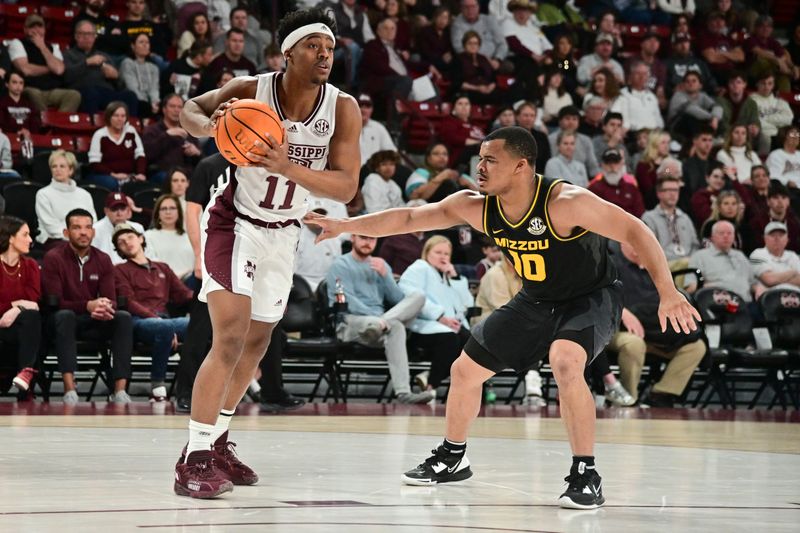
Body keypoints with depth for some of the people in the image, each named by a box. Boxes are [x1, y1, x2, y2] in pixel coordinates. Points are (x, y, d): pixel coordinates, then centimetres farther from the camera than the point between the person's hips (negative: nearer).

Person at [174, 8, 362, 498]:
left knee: (257, 343, 16)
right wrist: (211, 124, -27)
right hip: (234, 222, -5)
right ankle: (195, 458, -14)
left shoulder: (343, 109, -15)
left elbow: (346, 186, -21)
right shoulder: (250, 90, -21)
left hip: (283, 233, 5)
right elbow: (191, 110, -2)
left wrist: (287, 167, -38)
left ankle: (216, 441, 35)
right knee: (231, 338, -18)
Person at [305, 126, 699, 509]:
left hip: (591, 298, -7)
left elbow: (634, 231, -31)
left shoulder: (564, 203, -33)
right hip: (537, 301, 7)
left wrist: (668, 293, -38)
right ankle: (452, 458, 34)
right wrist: (344, 226, -15)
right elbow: (409, 218, -8)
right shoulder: (476, 207, -15)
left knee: (565, 363, -35)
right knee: (465, 370, 9)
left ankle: (585, 475, -23)